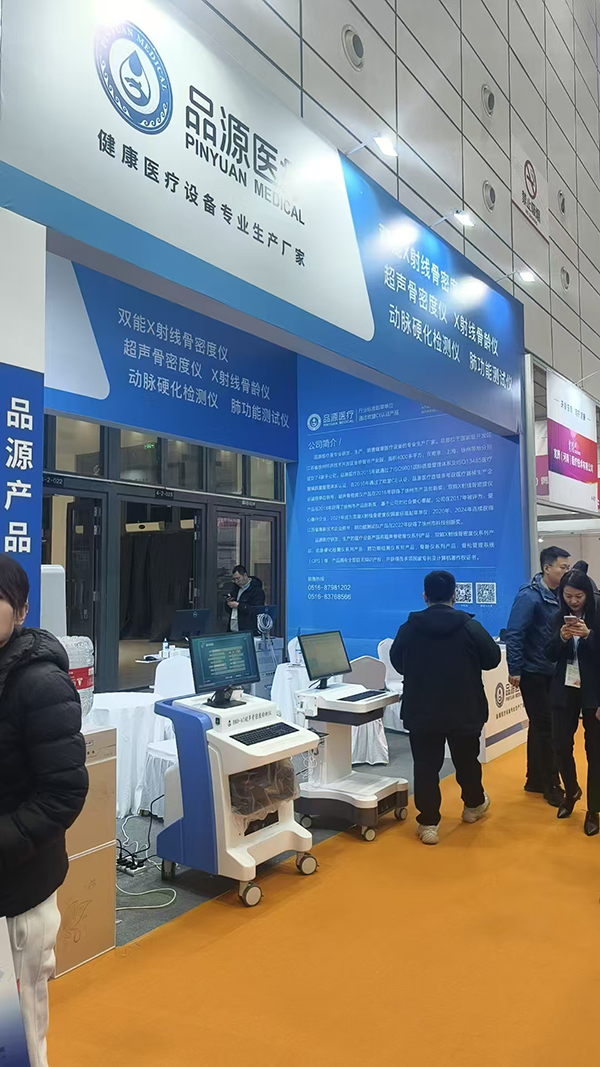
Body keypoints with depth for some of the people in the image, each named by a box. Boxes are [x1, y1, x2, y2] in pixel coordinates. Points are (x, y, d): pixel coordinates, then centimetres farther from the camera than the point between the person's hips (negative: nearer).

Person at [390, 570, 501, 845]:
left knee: (426, 766, 7)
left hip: (421, 712, -1)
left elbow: (397, 663, 6)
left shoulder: (408, 628, -9)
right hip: (465, 711, 1)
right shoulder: (471, 627, -12)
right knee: (467, 761, 21)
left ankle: (428, 823, 10)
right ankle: (474, 805, 42)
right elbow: (493, 659, 0)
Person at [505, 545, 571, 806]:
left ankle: (535, 780, 28)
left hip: (551, 672, 8)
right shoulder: (529, 596, -17)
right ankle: (551, 785, 12)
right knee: (544, 727, 0)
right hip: (533, 673, -8)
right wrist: (514, 670, -21)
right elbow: (514, 634, -20)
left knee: (541, 726, 16)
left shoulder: (558, 595, 6)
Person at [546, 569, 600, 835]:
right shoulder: (560, 617, 3)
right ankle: (571, 791, 33)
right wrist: (561, 637, -15)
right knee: (560, 745, 5)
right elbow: (551, 655, 3)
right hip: (564, 690, 3)